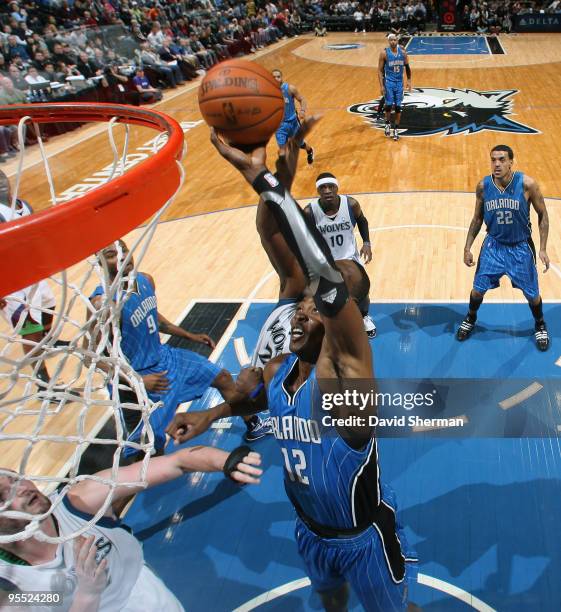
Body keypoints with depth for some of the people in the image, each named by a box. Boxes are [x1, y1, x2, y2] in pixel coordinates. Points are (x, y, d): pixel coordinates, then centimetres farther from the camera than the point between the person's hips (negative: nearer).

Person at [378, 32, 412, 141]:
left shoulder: (403, 52, 0)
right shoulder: (384, 53, -9)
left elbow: (407, 67, 10)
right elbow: (380, 70, -8)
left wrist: (409, 81, 5)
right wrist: (381, 85, -14)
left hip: (399, 82, 3)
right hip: (389, 82, -3)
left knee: (398, 107, 3)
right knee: (389, 105, -5)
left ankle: (396, 129, 12)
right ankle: (387, 124, 21)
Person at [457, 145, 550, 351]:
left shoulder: (527, 184, -21)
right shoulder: (483, 186, -13)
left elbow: (543, 215, -8)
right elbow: (477, 219, 2)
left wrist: (543, 249, -12)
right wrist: (467, 247, 0)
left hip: (520, 247, -1)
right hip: (493, 245, 2)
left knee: (532, 293, 9)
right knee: (478, 289, 7)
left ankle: (540, 326, 38)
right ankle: (470, 320, 37)